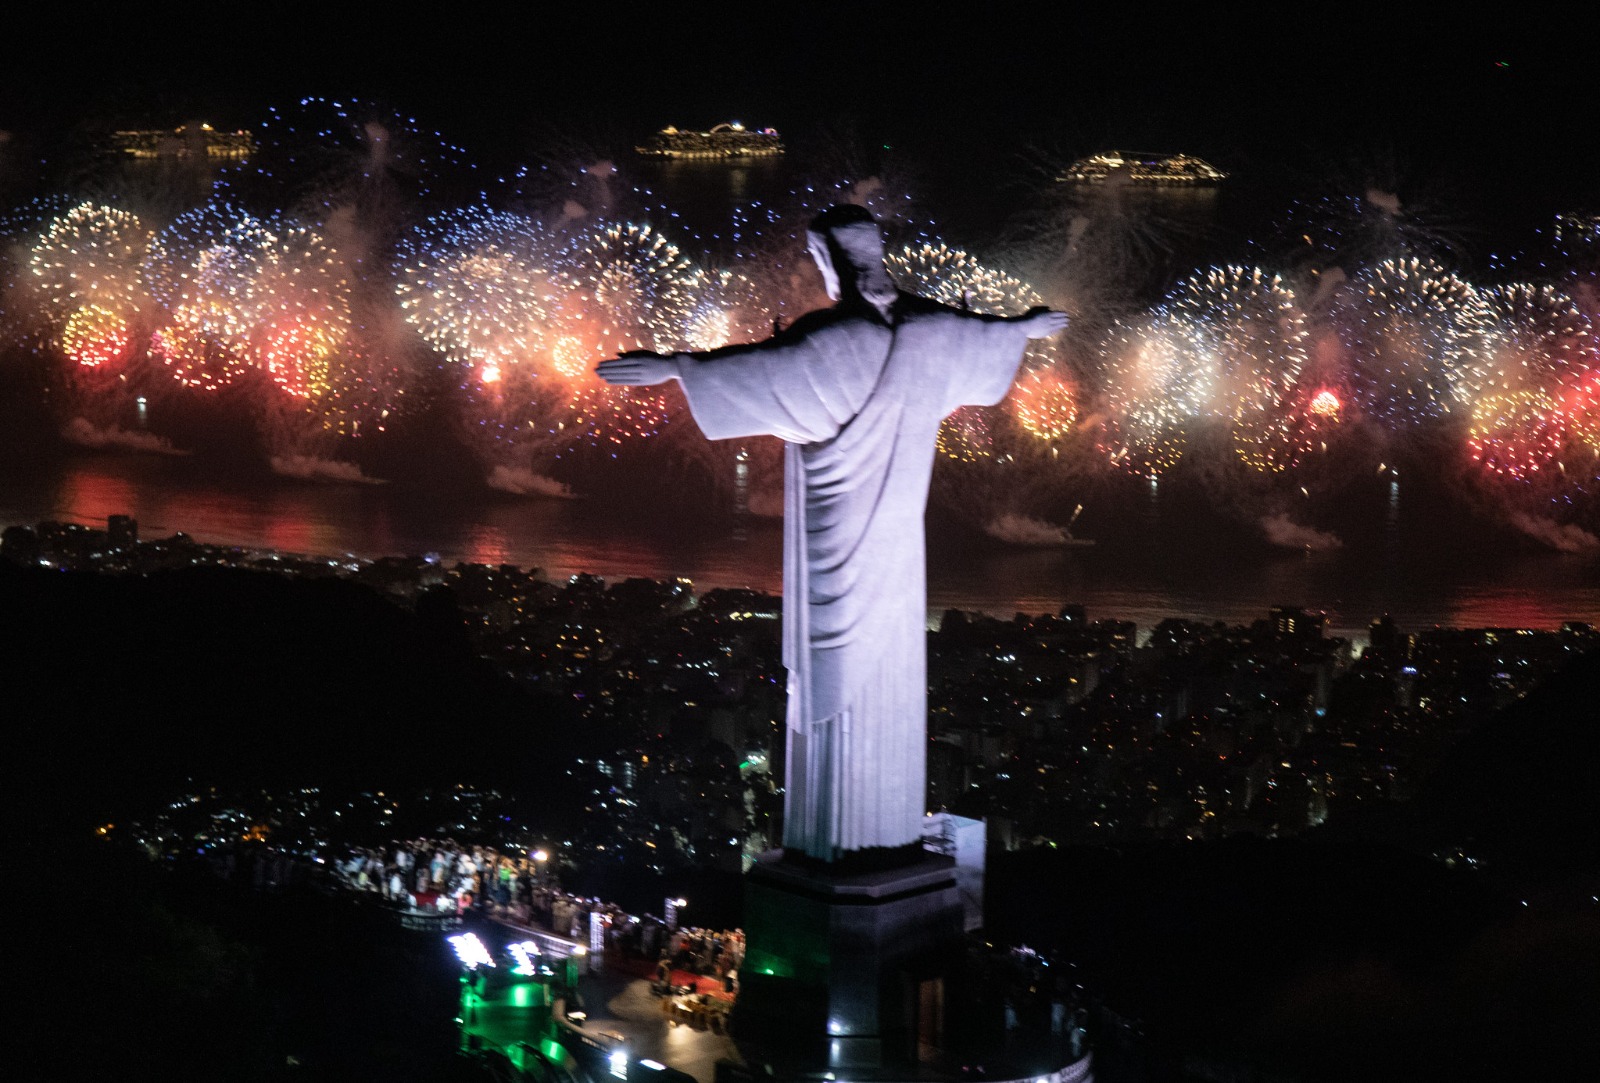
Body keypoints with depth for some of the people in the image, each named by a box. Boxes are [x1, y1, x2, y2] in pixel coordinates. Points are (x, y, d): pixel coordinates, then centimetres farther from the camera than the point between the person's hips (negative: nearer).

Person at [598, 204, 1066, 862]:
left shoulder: (837, 337, -19)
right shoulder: (925, 328, 3)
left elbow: (762, 366, -31)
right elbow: (982, 332, 22)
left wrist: (671, 368, -35)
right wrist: (1026, 328, 44)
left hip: (839, 533, -6)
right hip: (896, 530, 7)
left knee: (837, 668, 0)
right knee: (891, 667, 14)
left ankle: (836, 835, 4)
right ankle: (895, 828, 22)